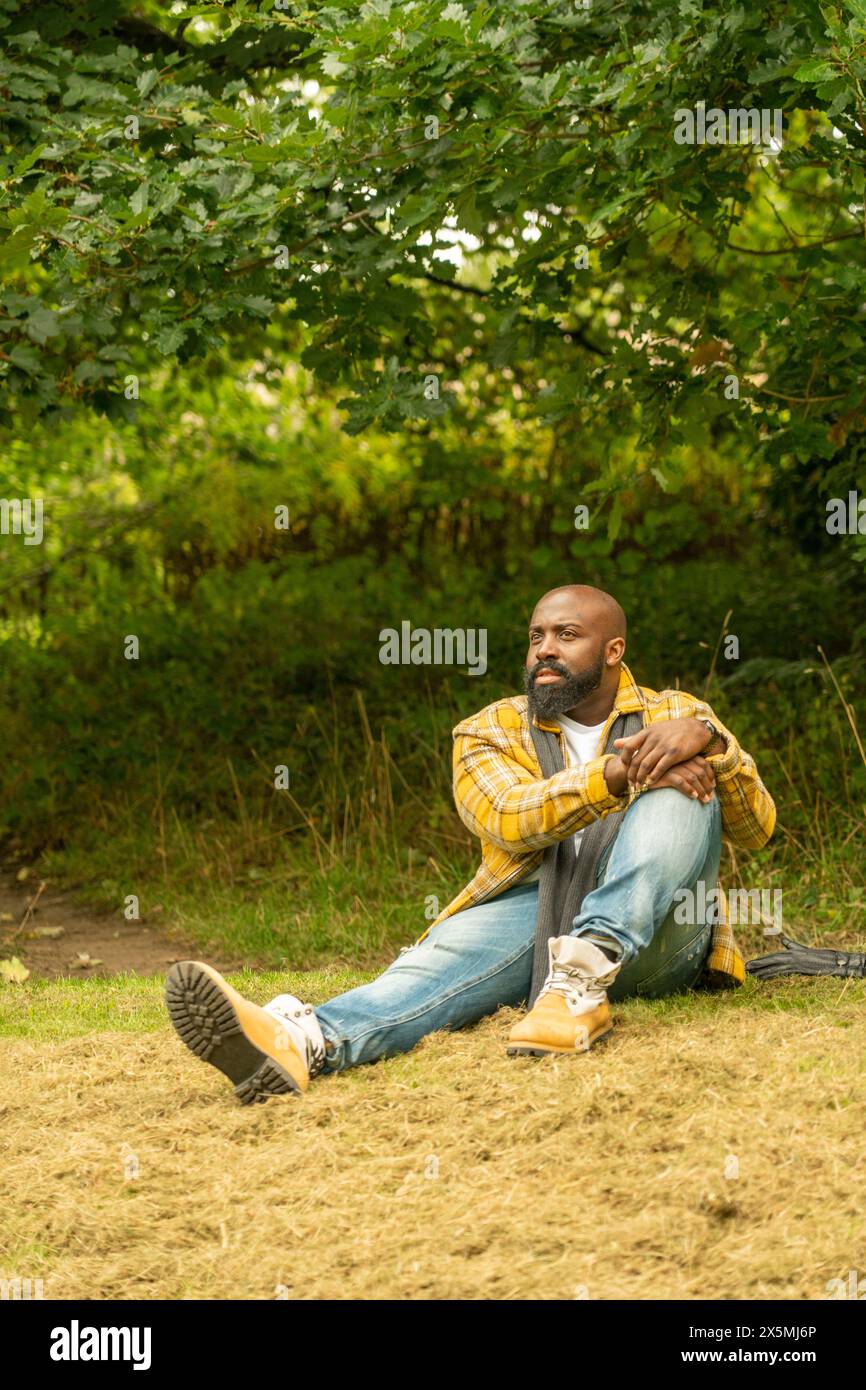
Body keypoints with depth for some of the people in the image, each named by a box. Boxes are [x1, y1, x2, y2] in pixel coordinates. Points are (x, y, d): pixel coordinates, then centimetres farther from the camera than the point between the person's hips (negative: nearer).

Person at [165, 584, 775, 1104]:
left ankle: (585, 973, -44)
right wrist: (620, 773, -25)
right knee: (452, 949, -32)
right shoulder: (491, 733, 14)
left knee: (681, 788, -24)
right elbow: (509, 819, -9)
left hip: (656, 931, 0)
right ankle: (306, 1041, -64)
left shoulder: (675, 713, 15)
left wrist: (709, 740, -19)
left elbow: (757, 829, 1)